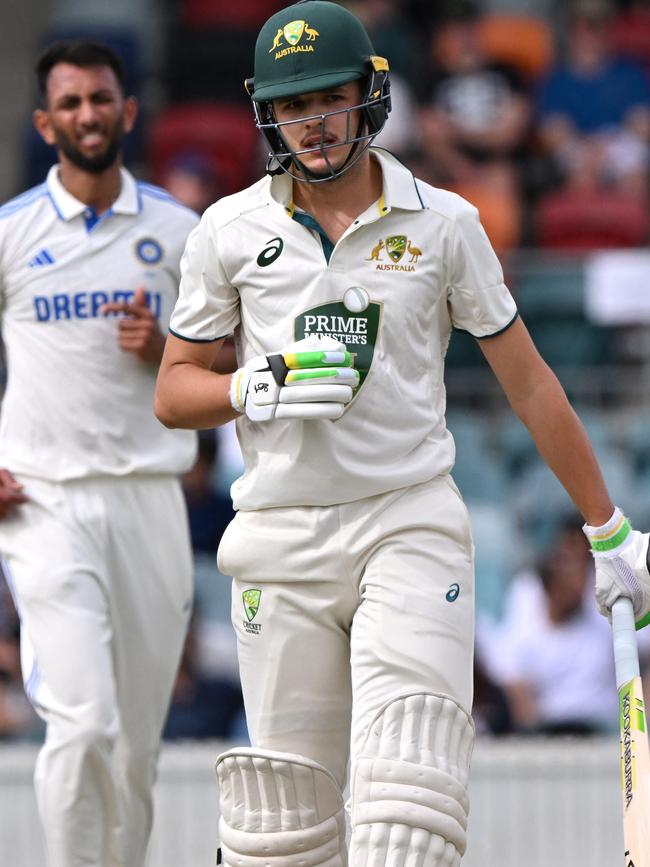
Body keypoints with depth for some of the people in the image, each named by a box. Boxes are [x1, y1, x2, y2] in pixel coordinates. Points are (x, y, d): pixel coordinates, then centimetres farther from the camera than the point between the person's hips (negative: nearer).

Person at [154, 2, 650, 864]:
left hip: (411, 526, -1)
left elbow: (528, 380, 8)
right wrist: (262, 390, -11)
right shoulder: (230, 231, 6)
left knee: (407, 794, -17)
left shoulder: (443, 224, 4)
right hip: (282, 535, 1)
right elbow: (173, 392, 10)